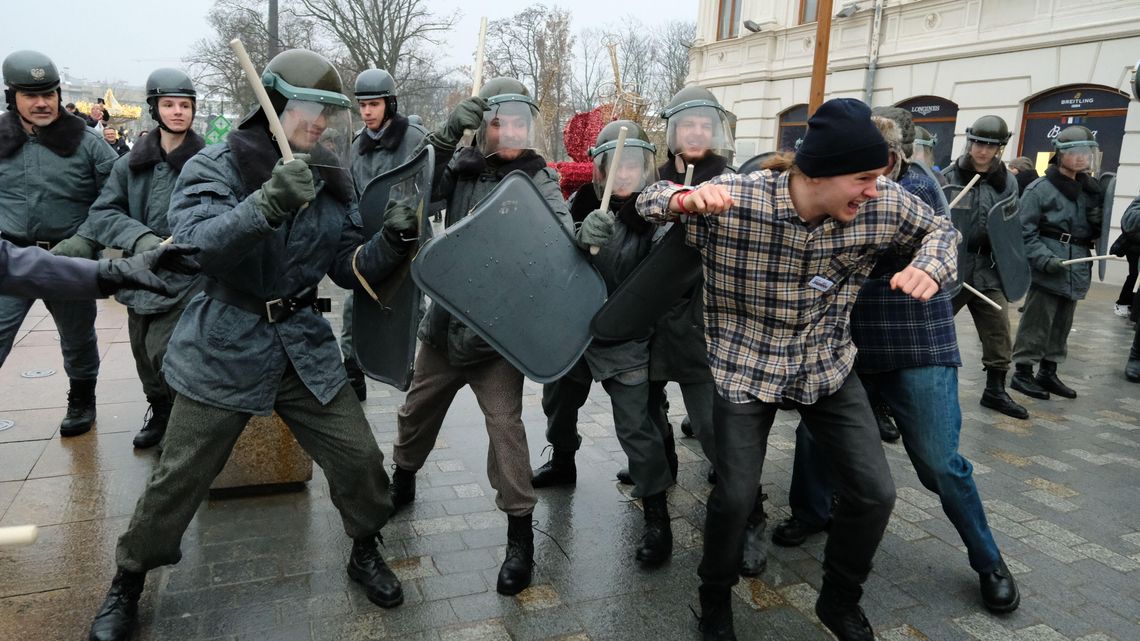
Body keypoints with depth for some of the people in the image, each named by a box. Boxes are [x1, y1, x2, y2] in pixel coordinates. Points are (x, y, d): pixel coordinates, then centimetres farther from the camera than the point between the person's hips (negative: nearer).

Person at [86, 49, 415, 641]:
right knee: (177, 479, 6)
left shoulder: (327, 179, 3)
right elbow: (194, 247, -26)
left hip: (305, 350, 4)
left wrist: (390, 244, -15)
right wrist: (267, 205, -40)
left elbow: (349, 267, 5)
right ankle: (127, 583, 33)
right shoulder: (215, 167, -9)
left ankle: (365, 554, 31)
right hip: (224, 353, -3)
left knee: (359, 458, 3)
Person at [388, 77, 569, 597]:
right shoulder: (462, 166, 2)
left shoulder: (537, 179, -7)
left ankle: (520, 536, 5)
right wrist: (446, 134, -23)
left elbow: (562, 232, -20)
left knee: (504, 422, -9)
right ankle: (402, 483, 46)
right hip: (446, 315, 4)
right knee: (417, 409, 18)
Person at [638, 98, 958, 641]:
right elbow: (649, 200, -11)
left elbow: (940, 228, 6)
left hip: (829, 368, 4)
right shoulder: (735, 200, -22)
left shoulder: (882, 206, -13)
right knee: (735, 497, -4)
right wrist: (686, 199, -36)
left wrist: (931, 266, -18)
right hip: (745, 368, -3)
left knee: (874, 492, 1)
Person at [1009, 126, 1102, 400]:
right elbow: (1025, 232, -11)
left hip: (1077, 271, 7)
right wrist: (1046, 259, -21)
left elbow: (1095, 231, 19)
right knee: (1037, 323, -3)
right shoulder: (1039, 189, -8)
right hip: (1047, 272, -7)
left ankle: (1048, 372, 25)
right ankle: (1022, 373, 9)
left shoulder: (1089, 190, 12)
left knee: (1062, 325, 14)